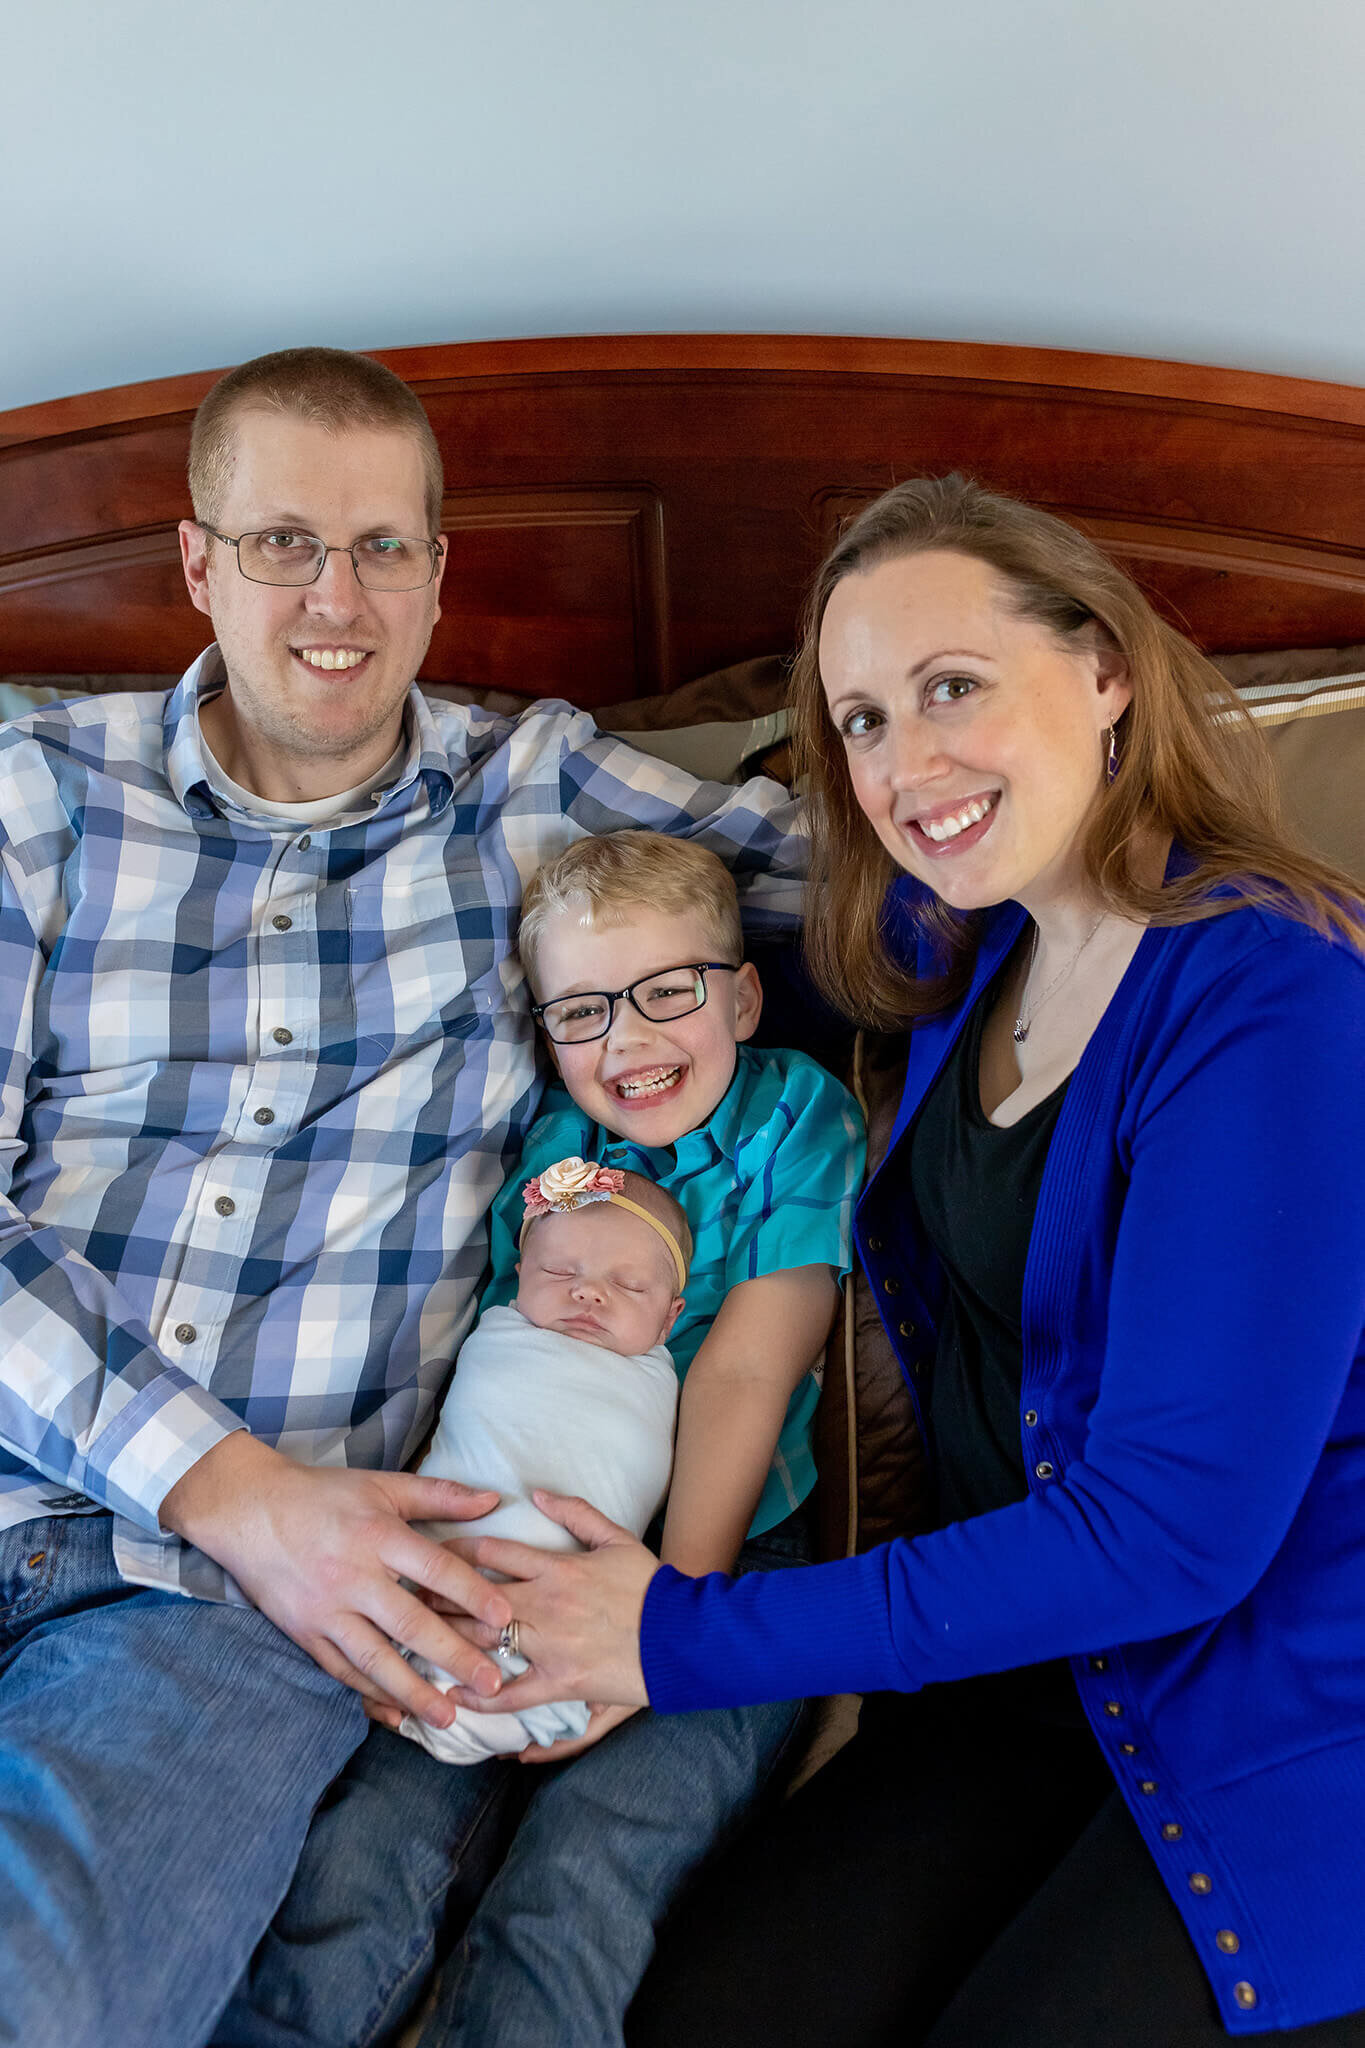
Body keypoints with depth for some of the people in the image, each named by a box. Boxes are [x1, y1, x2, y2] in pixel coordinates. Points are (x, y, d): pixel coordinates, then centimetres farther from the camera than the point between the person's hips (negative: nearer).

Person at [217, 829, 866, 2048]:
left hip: (727, 1566, -2)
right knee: (364, 1848, -17)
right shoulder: (542, 1138, 7)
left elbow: (743, 1372, -9)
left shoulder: (797, 1115, -1)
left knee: (575, 1878, -23)